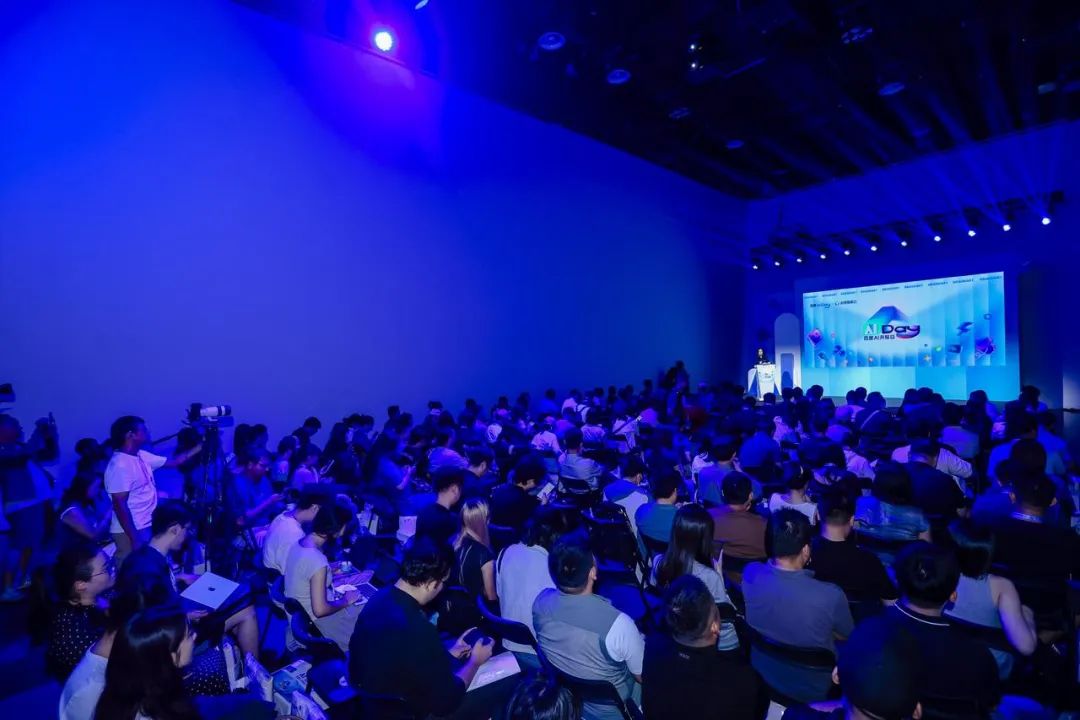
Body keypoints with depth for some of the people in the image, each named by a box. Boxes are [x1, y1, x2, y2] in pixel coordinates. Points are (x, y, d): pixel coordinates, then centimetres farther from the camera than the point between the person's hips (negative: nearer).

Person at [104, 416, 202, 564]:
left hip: (146, 527, 9)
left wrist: (201, 446, 11)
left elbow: (174, 461, 17)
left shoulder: (141, 456, 6)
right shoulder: (119, 465, -21)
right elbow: (120, 505, -22)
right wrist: (135, 539, -22)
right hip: (130, 532, -9)